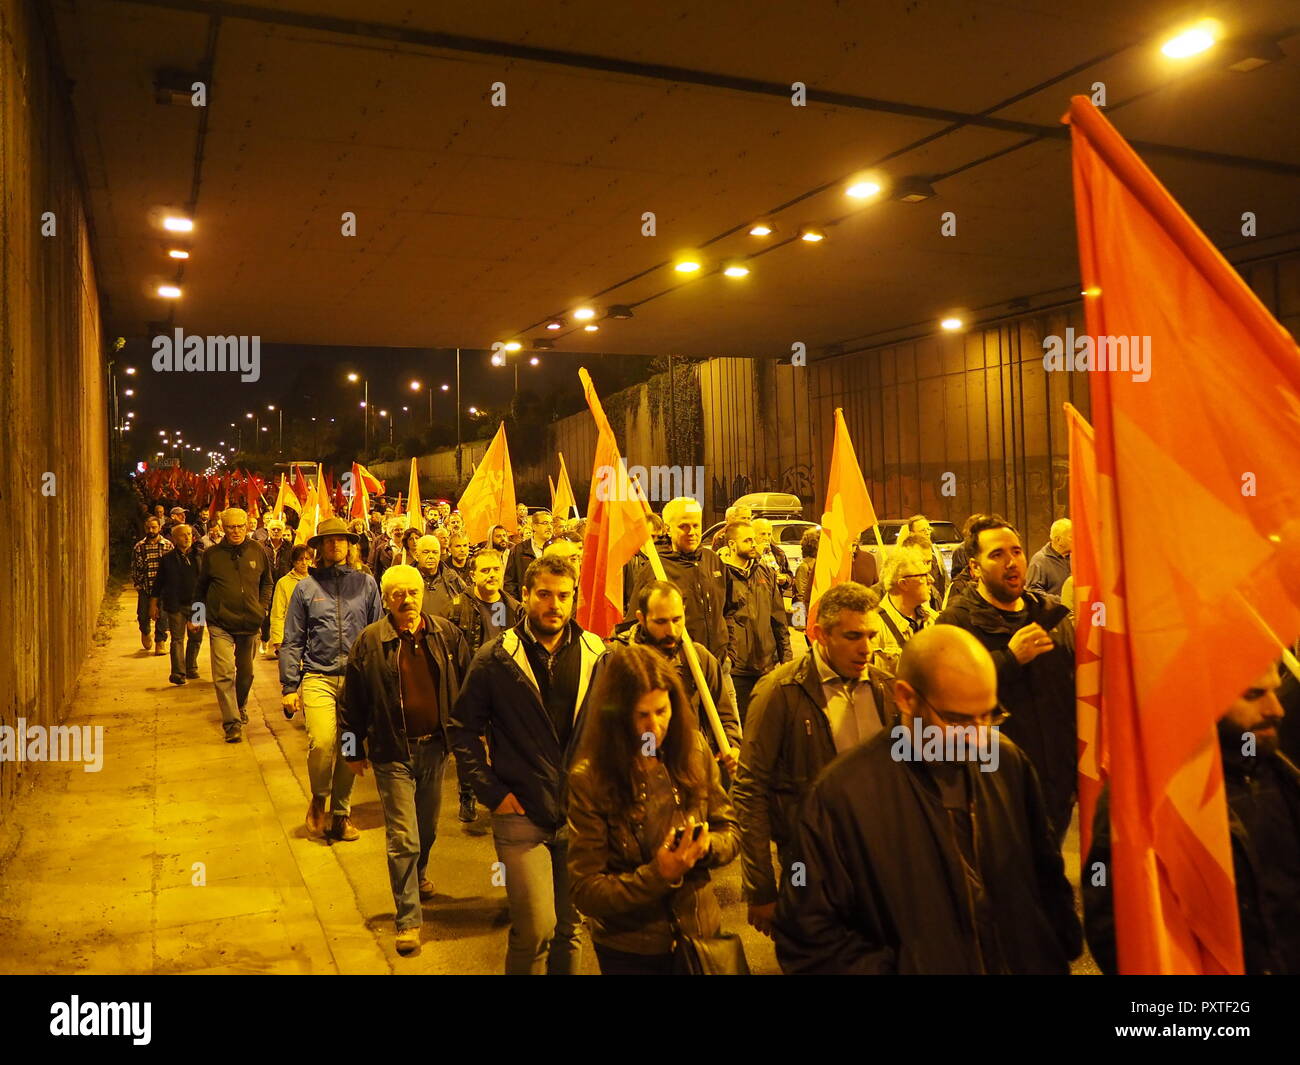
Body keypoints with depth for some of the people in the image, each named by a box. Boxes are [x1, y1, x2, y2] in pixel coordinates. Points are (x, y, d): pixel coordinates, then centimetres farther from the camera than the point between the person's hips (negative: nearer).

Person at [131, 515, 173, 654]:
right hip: (144, 588, 1)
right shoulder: (139, 547, 5)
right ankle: (146, 632, 35)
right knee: (143, 615, 3)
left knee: (162, 616, -2)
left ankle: (160, 642, 12)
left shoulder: (168, 545, 3)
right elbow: (134, 568, 9)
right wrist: (137, 584, 2)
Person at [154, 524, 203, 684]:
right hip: (176, 605, -2)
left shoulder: (200, 556, 4)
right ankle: (178, 673, -4)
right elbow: (159, 583, 7)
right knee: (177, 639, -3)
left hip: (196, 604, 2)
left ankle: (191, 668, 26)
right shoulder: (168, 558, 1)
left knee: (196, 638, 11)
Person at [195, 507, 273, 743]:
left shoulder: (257, 553, 3)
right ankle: (232, 723, -12)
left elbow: (267, 582, 17)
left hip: (250, 623, 3)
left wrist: (263, 606, 7)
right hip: (220, 624, -2)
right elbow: (200, 588, 11)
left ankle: (240, 708, 39)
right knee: (224, 673, -14)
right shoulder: (212, 554, -2)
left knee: (246, 672, 16)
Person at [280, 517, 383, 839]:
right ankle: (318, 799, 9)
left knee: (349, 748, 5)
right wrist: (289, 687, 2)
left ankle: (341, 814, 23)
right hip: (318, 677, -1)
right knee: (323, 741, -19)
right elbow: (292, 641, 7)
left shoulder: (366, 583, 8)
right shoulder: (306, 587, 6)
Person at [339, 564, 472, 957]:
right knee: (403, 839, -1)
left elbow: (468, 686, 3)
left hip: (435, 747, 3)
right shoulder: (370, 641, -9)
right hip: (393, 752, -3)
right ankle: (408, 919, 11)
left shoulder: (446, 634, -3)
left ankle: (419, 876, 49)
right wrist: (354, 749, 1)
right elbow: (352, 701, -2)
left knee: (428, 828, 21)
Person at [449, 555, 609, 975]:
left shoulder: (598, 655, -1)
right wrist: (492, 791, -4)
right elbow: (464, 729, 1)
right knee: (535, 929, -6)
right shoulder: (496, 657, -6)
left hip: (581, 814, 2)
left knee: (569, 927, 13)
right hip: (522, 814, -2)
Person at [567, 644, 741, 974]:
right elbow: (585, 891, -16)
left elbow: (730, 833, 1)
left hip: (701, 932, 3)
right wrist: (658, 875, -28)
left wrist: (704, 845, -20)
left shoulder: (694, 753, -8)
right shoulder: (589, 779, -18)